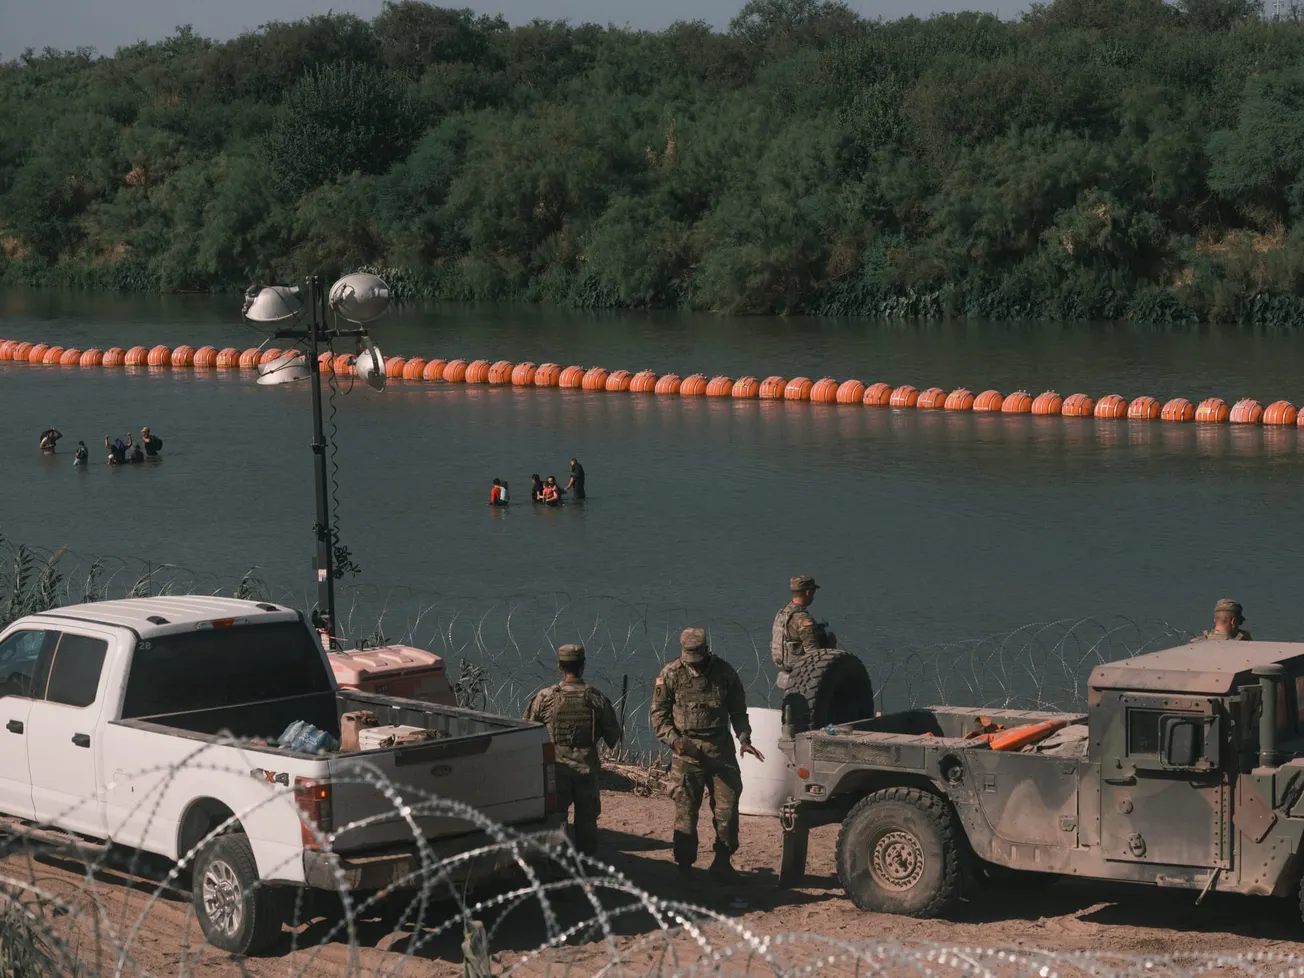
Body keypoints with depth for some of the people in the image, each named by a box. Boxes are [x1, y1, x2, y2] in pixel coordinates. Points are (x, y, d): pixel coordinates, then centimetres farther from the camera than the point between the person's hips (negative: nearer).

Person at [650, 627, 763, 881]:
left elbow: (738, 711, 10)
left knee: (727, 808, -2)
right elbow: (658, 713, 2)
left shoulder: (724, 672, 2)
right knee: (686, 812, 0)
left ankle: (722, 862, 9)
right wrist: (674, 739, -14)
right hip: (687, 750, -2)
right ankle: (684, 867, 9)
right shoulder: (671, 674, -2)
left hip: (720, 748, 2)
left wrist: (744, 740, -5)